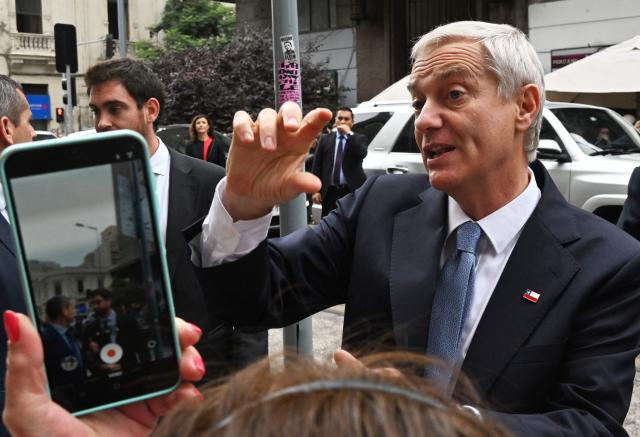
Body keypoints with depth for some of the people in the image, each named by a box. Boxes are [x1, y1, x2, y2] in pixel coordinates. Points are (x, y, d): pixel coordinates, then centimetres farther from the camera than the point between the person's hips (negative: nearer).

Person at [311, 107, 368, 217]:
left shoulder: (359, 139, 7)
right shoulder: (325, 139, 11)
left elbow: (362, 154, -16)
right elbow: (317, 166, 7)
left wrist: (349, 133, -13)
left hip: (352, 191, -1)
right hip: (330, 191, 2)